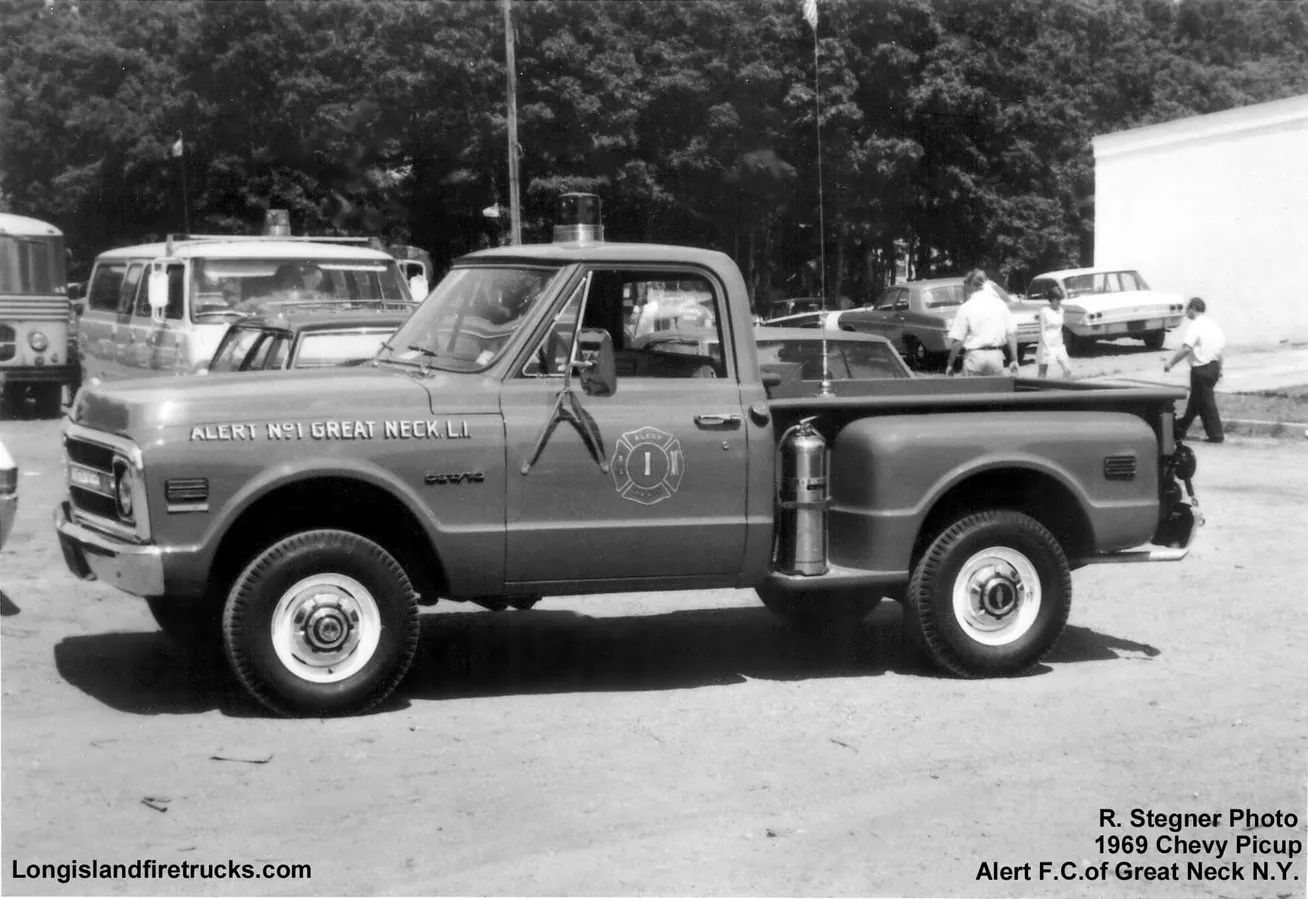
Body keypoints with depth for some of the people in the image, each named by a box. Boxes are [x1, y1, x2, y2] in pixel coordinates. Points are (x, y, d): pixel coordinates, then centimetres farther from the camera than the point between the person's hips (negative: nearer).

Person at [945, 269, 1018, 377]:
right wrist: (1014, 360, 9)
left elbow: (956, 340, -6)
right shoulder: (1000, 304, 5)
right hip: (996, 356, 3)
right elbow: (1012, 333, 3)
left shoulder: (966, 308, -4)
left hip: (974, 356, -3)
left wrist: (950, 364, 3)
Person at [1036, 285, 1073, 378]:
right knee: (1042, 373, 1)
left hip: (1059, 345, 5)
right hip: (1047, 345, -5)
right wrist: (1047, 348, -17)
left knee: (1068, 370, -7)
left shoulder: (1061, 310, 7)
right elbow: (1042, 331, -11)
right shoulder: (1044, 312, -10)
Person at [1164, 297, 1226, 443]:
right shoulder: (1212, 323, 12)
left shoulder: (1195, 325, -15)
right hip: (1214, 366, 9)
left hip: (1201, 368, -9)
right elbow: (1222, 344, 14)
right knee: (1195, 400, 19)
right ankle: (1181, 429, 32)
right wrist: (1219, 369, 20)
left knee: (1206, 403, -1)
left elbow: (1186, 348, -26)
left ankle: (1216, 435, 2)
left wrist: (1170, 363, -21)